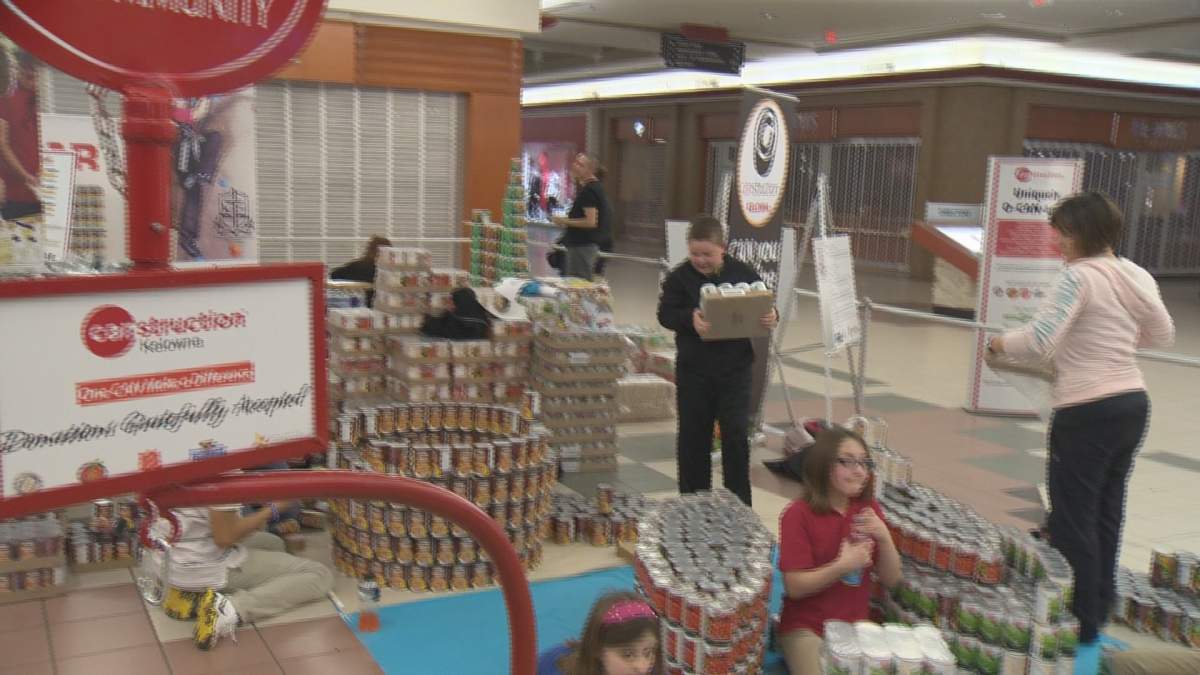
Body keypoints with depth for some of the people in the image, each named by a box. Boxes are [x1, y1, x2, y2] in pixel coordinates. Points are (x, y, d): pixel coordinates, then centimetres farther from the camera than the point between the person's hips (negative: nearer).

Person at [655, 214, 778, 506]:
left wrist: (771, 317, -17)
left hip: (735, 369, 0)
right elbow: (665, 314, -7)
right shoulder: (680, 277, -4)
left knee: (736, 435, 1)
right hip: (694, 370, 0)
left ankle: (739, 503, 13)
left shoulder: (744, 274, -1)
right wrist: (689, 319, -27)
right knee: (693, 435, 10)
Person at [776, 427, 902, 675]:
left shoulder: (868, 509, 1)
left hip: (857, 624, 5)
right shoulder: (798, 515, -14)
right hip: (806, 628, -5)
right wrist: (842, 567, -30)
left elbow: (891, 580, 1)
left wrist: (884, 538, -16)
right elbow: (795, 586, -17)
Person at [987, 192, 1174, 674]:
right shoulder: (1136, 276, 9)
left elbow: (1039, 340, -22)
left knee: (1073, 522, 0)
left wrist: (1002, 342, -4)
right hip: (1133, 403, 8)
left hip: (1088, 412, -8)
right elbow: (1163, 335, 22)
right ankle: (1098, 612, 29)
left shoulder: (1079, 276, -14)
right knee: (1105, 516, 17)